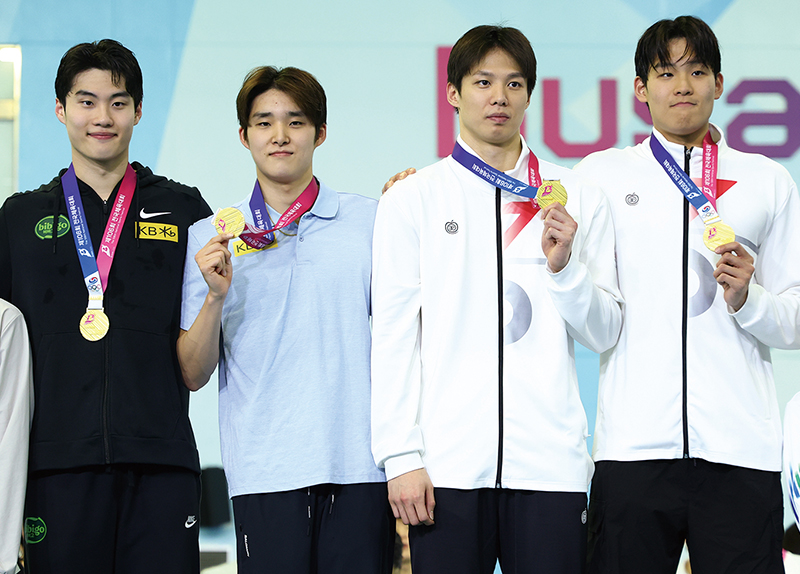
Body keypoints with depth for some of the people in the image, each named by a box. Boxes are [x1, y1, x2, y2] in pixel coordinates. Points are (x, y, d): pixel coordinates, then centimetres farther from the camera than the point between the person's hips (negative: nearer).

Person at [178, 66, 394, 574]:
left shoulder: (368, 222, 8)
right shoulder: (210, 237, 8)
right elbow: (193, 375, 6)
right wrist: (216, 296, -9)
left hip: (361, 468, 0)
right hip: (265, 471, 0)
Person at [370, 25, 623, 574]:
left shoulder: (579, 198, 11)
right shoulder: (412, 198, 7)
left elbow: (604, 333, 11)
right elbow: (393, 334, 3)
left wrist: (564, 266, -7)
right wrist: (400, 455, -4)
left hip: (551, 461, 1)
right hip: (446, 463, -1)